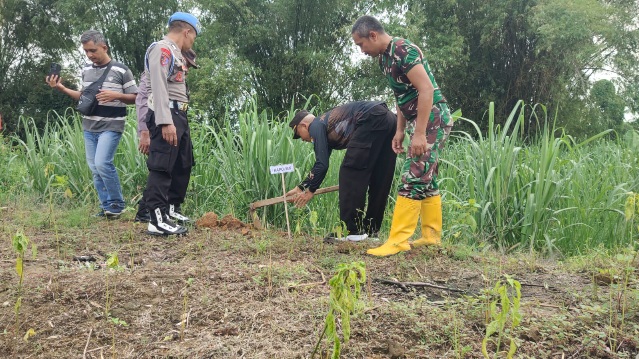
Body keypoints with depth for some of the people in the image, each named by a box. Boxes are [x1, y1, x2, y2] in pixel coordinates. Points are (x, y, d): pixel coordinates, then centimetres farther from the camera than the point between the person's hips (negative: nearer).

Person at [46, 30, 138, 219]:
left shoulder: (121, 70, -6)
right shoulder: (86, 70, 11)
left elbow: (135, 97, -3)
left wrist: (116, 95, -20)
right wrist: (61, 88, 9)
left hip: (111, 127, -6)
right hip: (89, 127, 6)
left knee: (102, 163, -19)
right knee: (95, 169, 6)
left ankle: (117, 204, -2)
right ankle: (106, 207, 15)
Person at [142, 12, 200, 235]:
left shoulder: (174, 52, 23)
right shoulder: (162, 49, -9)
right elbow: (158, 87, -21)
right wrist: (165, 122, -27)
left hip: (179, 116, 11)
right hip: (166, 115, -11)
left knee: (183, 164, 16)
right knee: (162, 166, -13)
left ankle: (170, 209, 27)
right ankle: (157, 220, -14)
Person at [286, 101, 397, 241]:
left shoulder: (316, 126, 5)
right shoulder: (326, 127, 30)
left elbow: (322, 165, -2)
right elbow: (321, 164, 37)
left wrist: (310, 191, 11)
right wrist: (300, 188, 42)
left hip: (373, 119, -10)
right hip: (389, 118, 10)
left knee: (351, 172, -4)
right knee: (379, 180, 13)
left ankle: (351, 231, -4)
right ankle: (371, 229, 19)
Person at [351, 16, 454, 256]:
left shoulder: (403, 50, -18)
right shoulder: (384, 58, 12)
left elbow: (426, 89, -24)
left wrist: (420, 133, -26)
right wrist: (400, 131, 17)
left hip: (432, 119, -10)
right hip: (419, 121, 10)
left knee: (413, 180, -12)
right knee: (426, 180, 12)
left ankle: (397, 241, -12)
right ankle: (431, 236, 18)